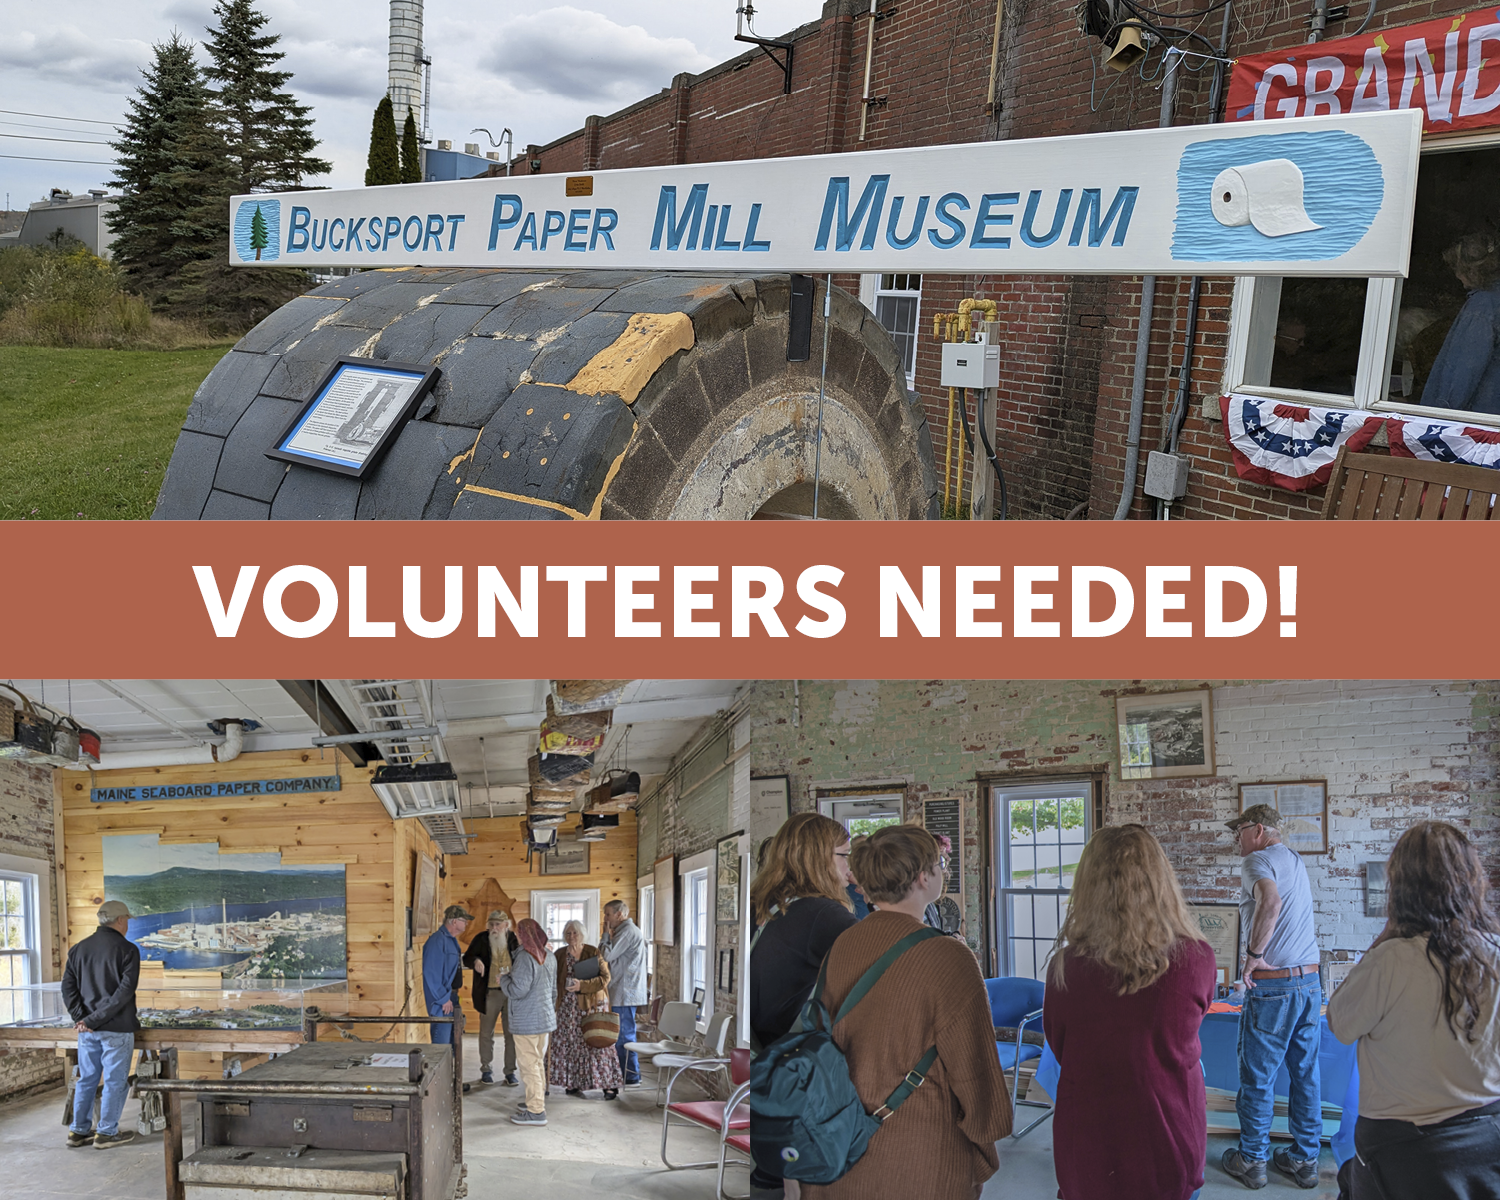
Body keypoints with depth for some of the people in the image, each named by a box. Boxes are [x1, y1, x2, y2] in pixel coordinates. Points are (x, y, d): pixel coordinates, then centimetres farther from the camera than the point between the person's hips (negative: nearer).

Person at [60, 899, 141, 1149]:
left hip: (87, 1031, 6)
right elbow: (125, 991, -18)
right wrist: (94, 1020, -15)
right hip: (116, 1029, -5)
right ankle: (107, 1133, 8)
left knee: (87, 1079, 14)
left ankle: (78, 1131, 18)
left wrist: (81, 1018, -4)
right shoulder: (127, 950, -9)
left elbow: (68, 987, 2)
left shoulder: (78, 949, 8)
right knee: (115, 1081, 4)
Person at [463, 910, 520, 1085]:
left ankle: (510, 1072, 10)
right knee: (486, 1033, 9)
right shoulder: (481, 939, -2)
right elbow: (467, 958, -7)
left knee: (511, 1034, 2)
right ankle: (486, 1070, 22)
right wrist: (475, 961, -29)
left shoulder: (513, 939, 3)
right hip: (489, 993, -1)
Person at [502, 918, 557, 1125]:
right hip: (544, 1019, 9)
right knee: (538, 1061, 20)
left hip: (526, 1021, -9)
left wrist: (504, 979, -4)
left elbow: (517, 990, -22)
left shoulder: (525, 958, -18)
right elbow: (553, 990, 17)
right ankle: (537, 1101, 31)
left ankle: (536, 1111, -2)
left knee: (528, 1064, -4)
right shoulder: (546, 958, 9)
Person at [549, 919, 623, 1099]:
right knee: (570, 1045, 1)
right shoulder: (560, 955, 6)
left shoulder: (593, 953, -3)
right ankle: (572, 1083, 12)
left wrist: (582, 985, -18)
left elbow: (605, 978, -8)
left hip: (592, 1005, -3)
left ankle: (609, 1085, -1)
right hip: (568, 1008, 3)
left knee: (597, 1044, -5)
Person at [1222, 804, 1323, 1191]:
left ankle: (1252, 1160, 12)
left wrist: (1254, 953, -22)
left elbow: (1271, 901, -29)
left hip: (1272, 985, -7)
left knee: (1257, 1076, 3)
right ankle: (1305, 1159, 17)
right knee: (1305, 1072, 11)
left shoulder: (1257, 861, -9)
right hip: (1310, 982, 8)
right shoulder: (1296, 862, 16)